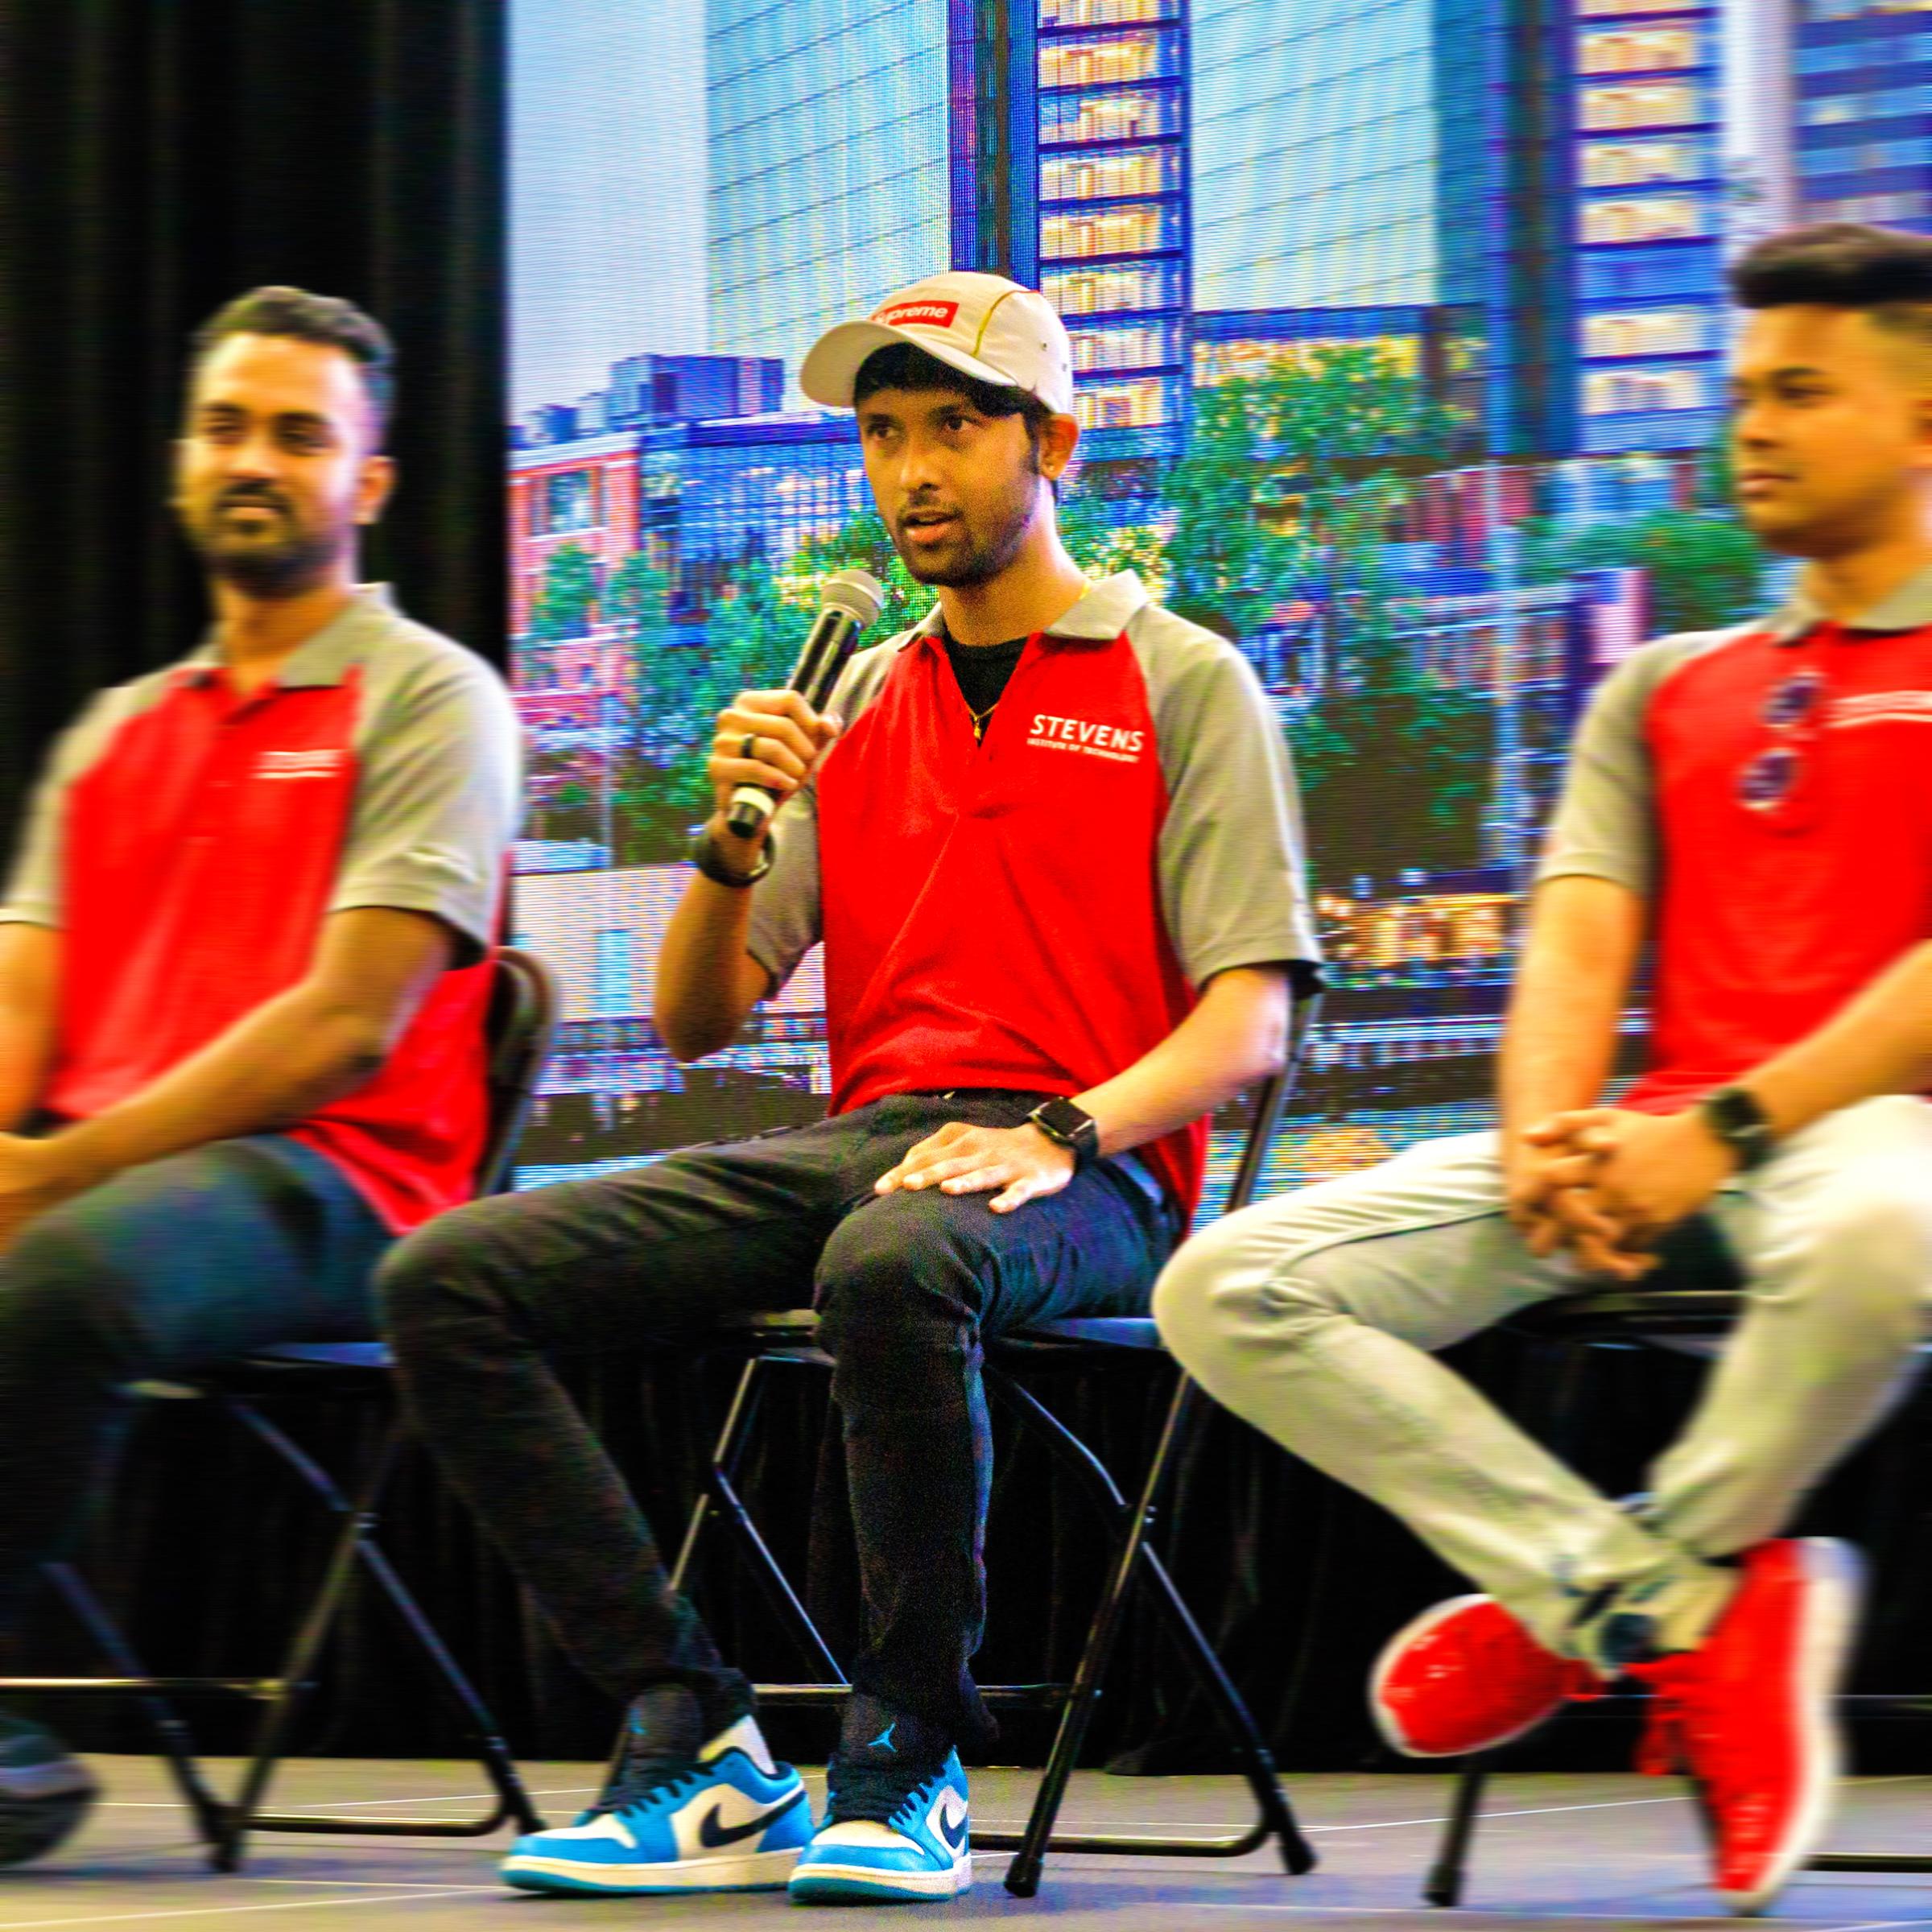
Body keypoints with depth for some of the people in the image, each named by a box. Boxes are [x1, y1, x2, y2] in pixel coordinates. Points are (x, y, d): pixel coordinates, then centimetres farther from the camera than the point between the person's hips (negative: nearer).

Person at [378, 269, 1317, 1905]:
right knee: (448, 1280, -16)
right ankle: (691, 1741, -18)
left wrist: (1063, 1129, -20)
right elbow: (697, 1020, 19)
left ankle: (907, 1762, -25)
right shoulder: (855, 707, 22)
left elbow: (1249, 1020, -2)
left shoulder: (1181, 684, 8)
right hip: (860, 1141, 6)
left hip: (1086, 1171, -5)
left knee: (892, 1265, -42)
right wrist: (734, 841, -1)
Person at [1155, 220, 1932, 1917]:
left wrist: (1729, 1131, -18)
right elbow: (1577, 948, 13)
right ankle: (1692, 1610, -18)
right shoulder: (1665, 690, 25)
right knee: (1228, 1290, -14)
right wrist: (1544, 1142, -10)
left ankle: (1582, 1596, -16)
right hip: (1657, 1144, 6)